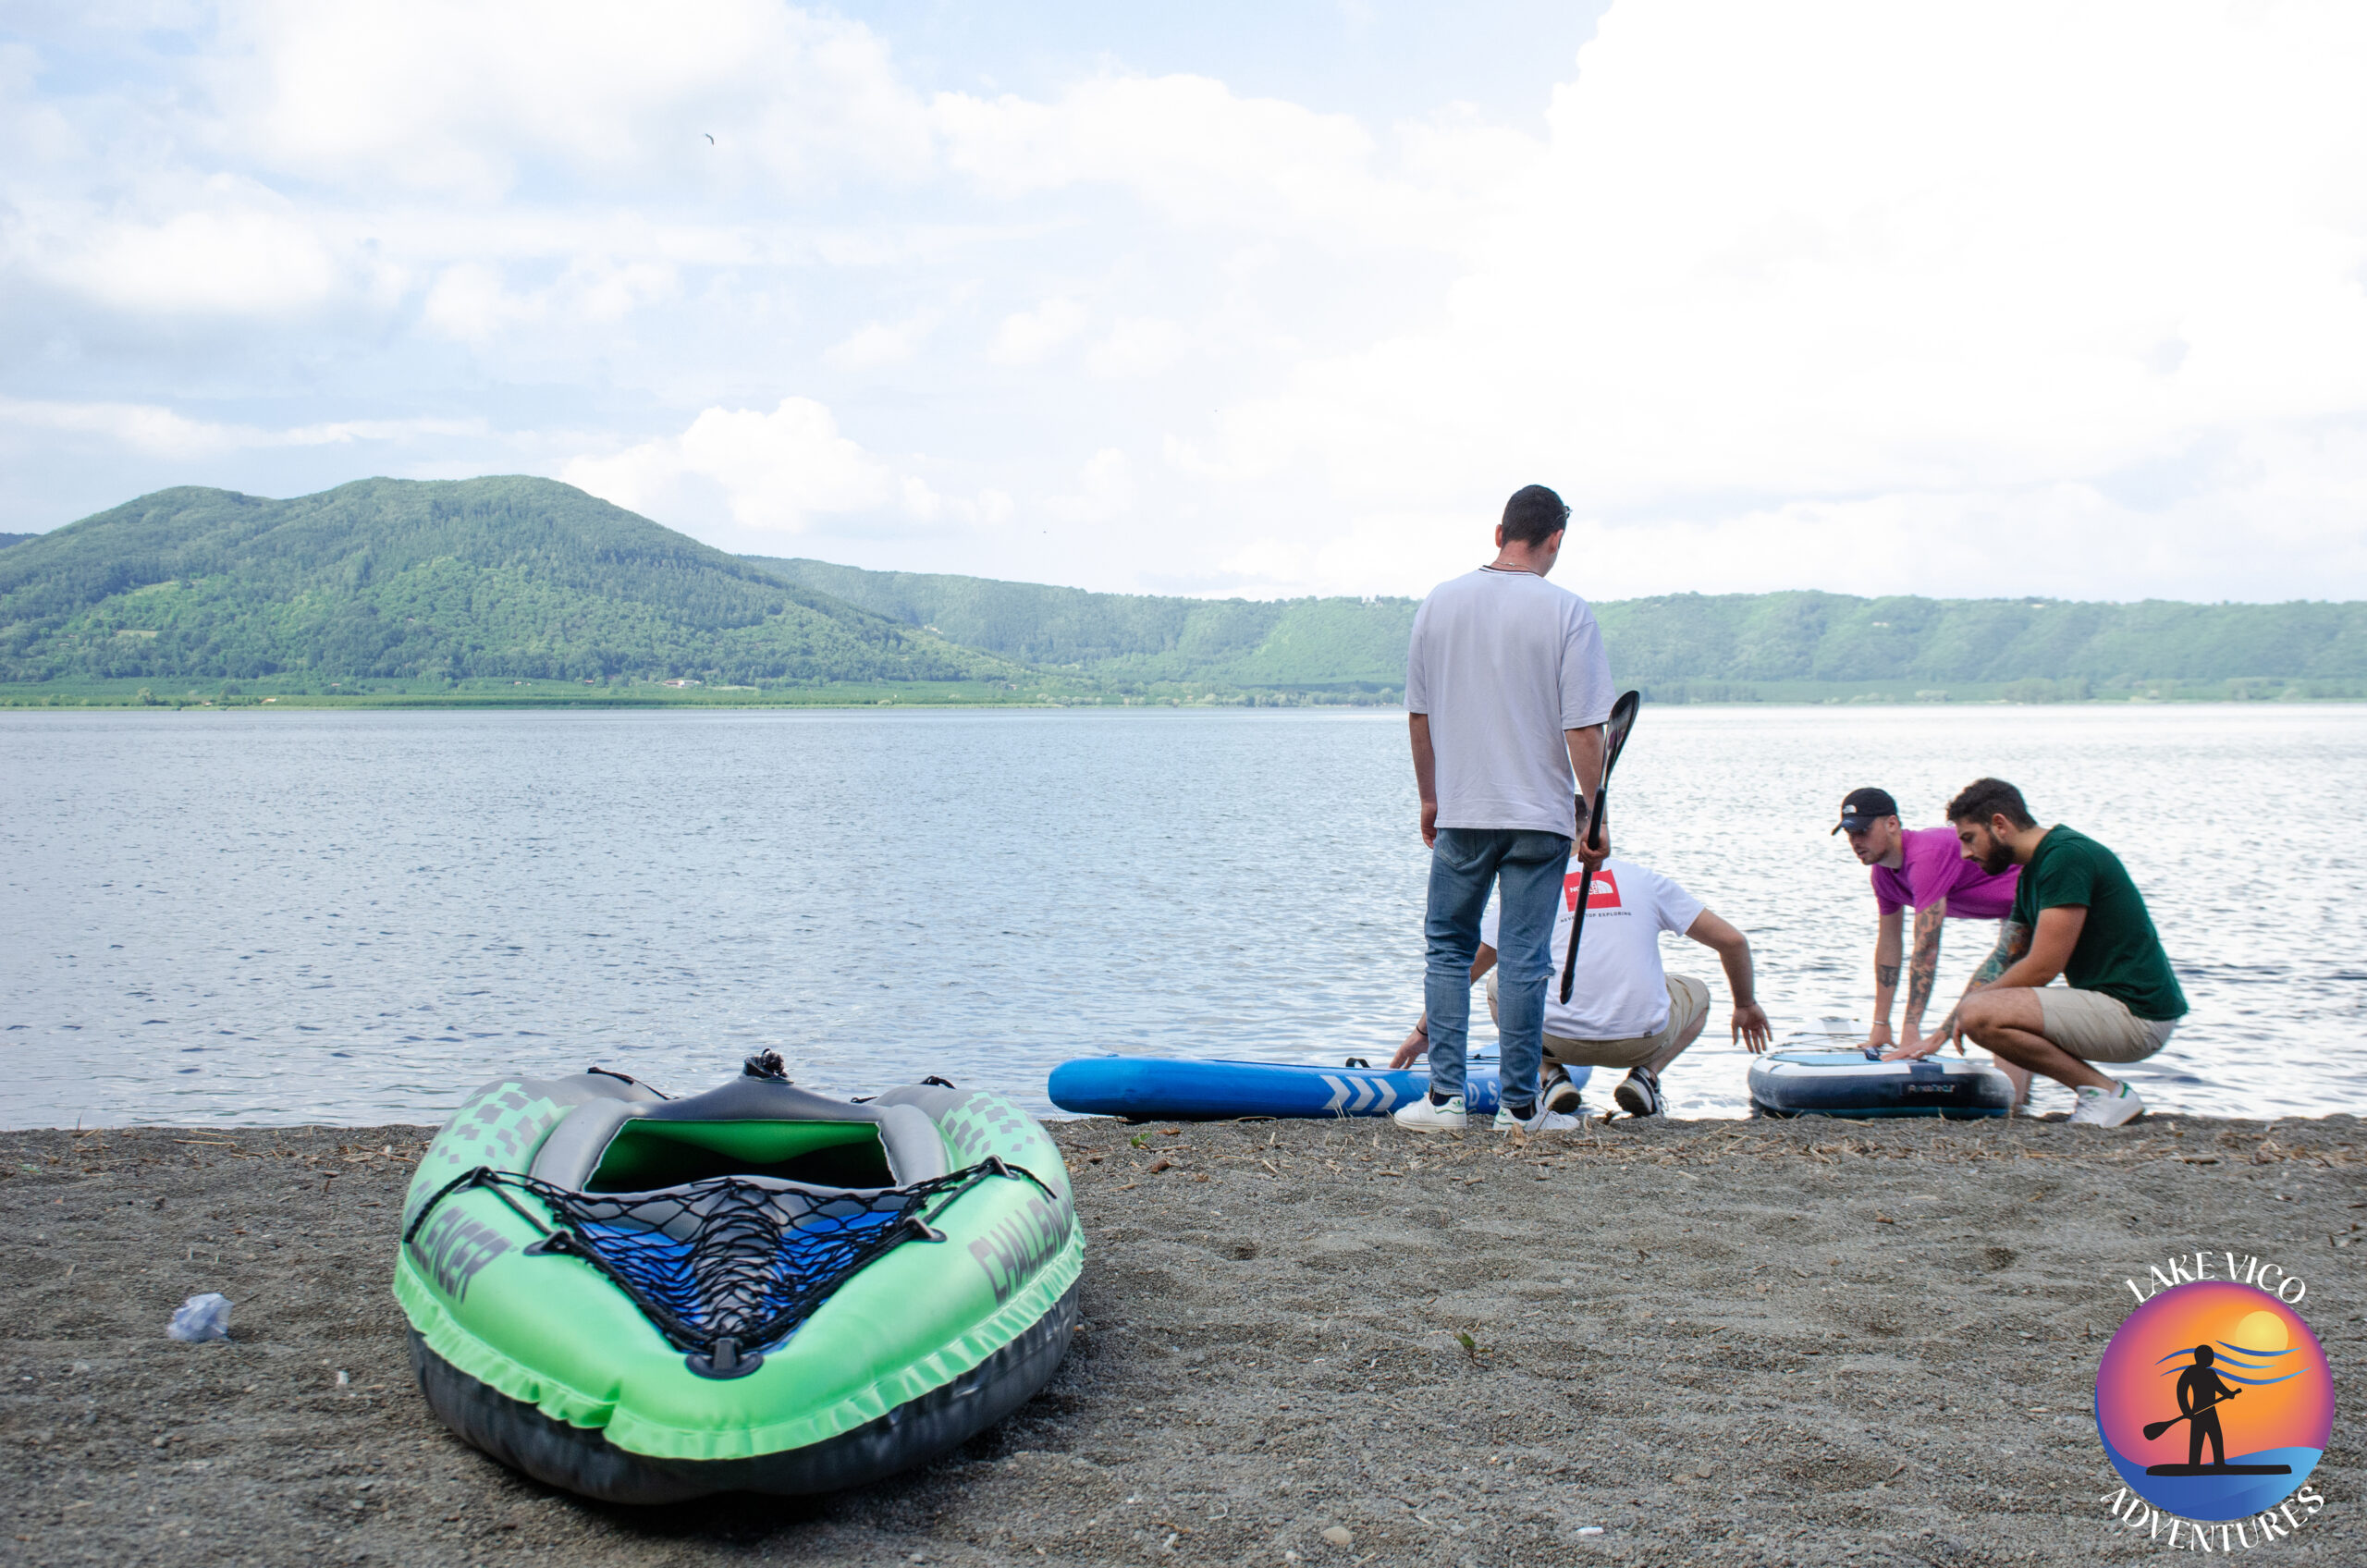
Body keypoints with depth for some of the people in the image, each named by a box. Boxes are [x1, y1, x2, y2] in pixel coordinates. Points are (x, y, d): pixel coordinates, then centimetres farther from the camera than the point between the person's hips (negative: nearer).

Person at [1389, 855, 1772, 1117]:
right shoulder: (1645, 878, 13)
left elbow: (1465, 969, 17)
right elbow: (1733, 942, 13)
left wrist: (1424, 1031, 29)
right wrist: (1745, 1005, 30)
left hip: (1561, 1038, 0)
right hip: (1643, 1038, 0)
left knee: (1499, 985, 28)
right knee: (1697, 993, 32)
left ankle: (1553, 1075, 8)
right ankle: (1645, 1074, 6)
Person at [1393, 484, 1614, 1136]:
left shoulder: (1439, 603, 3)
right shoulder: (1566, 612, -9)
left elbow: (1418, 714, 9)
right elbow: (1584, 729, -10)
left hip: (1460, 814, 2)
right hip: (1540, 815, -2)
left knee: (1448, 948, 13)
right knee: (1524, 959, 3)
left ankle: (1445, 1096, 9)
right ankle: (1520, 1106, 9)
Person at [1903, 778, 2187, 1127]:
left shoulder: (2066, 856, -16)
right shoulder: (2033, 871, 14)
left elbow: (2041, 969, -20)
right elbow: (2002, 962, 19)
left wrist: (1969, 1003, -5)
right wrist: (1941, 1035, 15)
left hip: (2134, 1014, -10)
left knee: (1980, 1014, -22)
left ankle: (2107, 1092, -12)